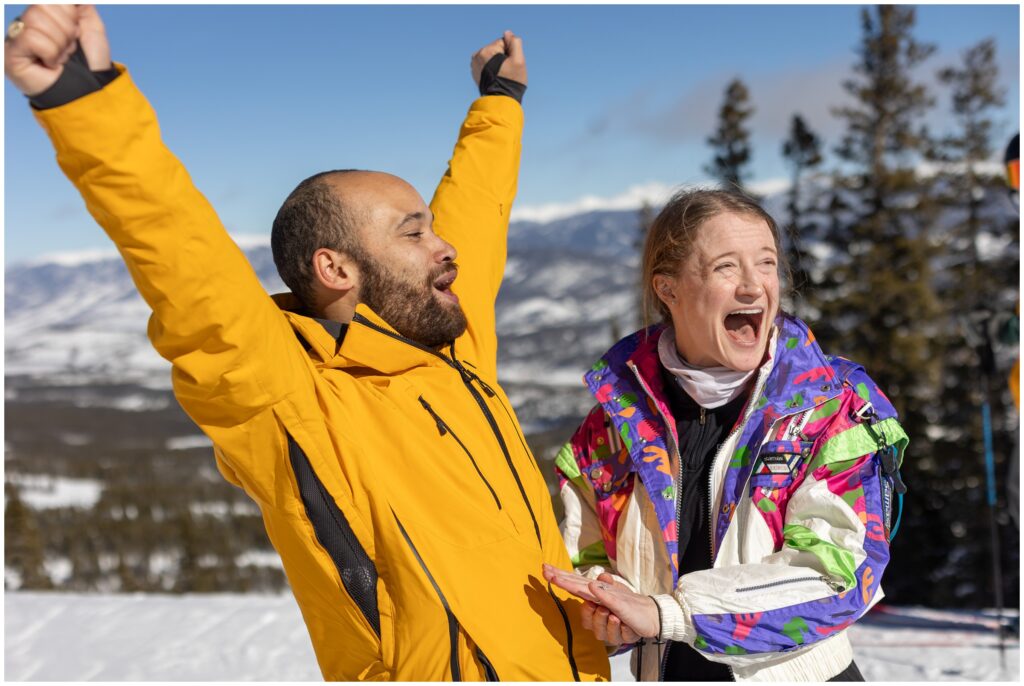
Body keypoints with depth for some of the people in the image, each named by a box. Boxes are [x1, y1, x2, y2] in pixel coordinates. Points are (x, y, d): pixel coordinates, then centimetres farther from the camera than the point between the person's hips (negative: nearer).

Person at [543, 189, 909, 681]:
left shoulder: (833, 405, -12)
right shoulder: (619, 412, -6)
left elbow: (836, 571, -22)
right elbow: (582, 553, 1)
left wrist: (665, 614, -28)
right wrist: (609, 609, -21)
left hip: (801, 672, -2)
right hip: (667, 673, 2)